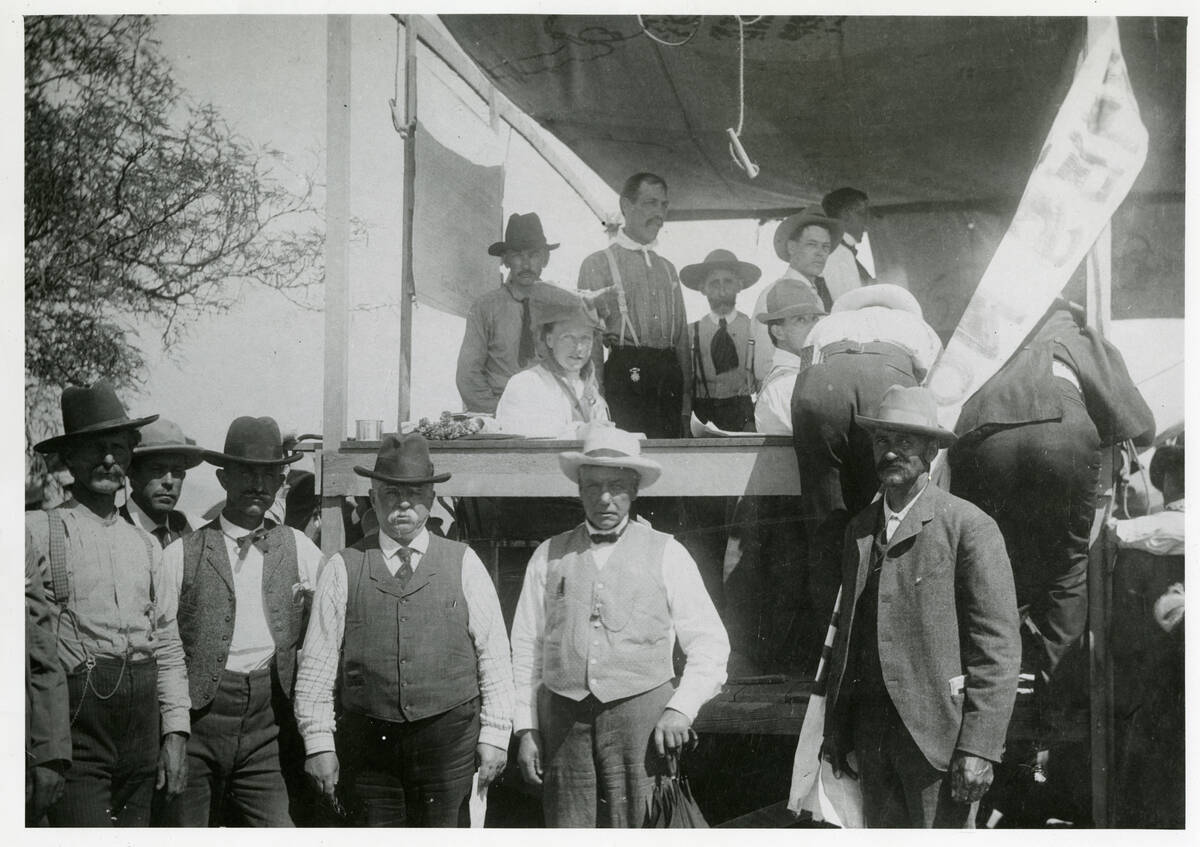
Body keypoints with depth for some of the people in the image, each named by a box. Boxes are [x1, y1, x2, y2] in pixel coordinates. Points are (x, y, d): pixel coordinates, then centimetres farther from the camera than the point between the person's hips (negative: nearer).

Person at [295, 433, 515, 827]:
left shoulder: (463, 564, 7)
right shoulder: (344, 569, 6)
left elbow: (494, 657, 5)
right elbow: (317, 664, 4)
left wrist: (495, 735, 0)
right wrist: (319, 743, -1)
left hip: (449, 739, 0)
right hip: (368, 743, 0)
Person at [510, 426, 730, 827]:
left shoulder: (666, 554, 7)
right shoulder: (548, 556, 12)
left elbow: (710, 644, 6)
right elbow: (525, 648, 12)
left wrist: (680, 710, -6)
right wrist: (526, 729, 7)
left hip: (641, 717, -1)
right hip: (563, 721, 2)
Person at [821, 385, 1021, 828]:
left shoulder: (968, 526, -6)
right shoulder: (859, 529, 13)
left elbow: (998, 646, -10)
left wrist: (979, 747, -15)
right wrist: (836, 729, 14)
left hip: (936, 732, -5)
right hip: (871, 733, 5)